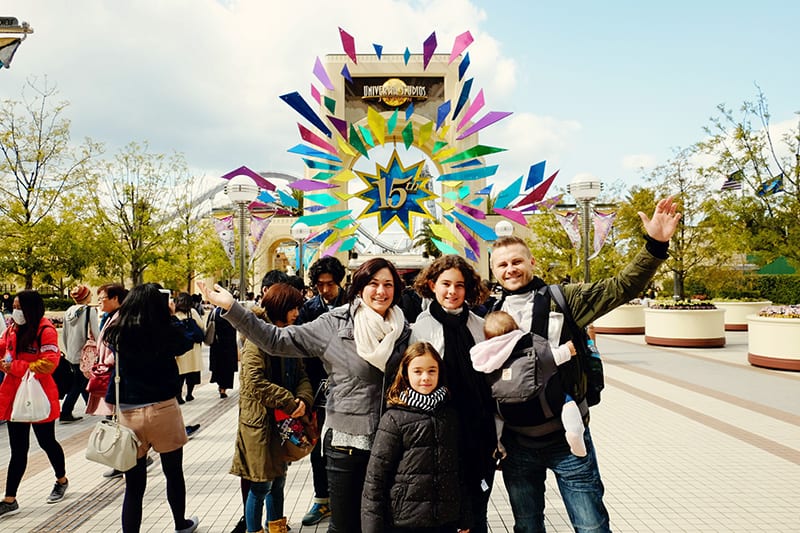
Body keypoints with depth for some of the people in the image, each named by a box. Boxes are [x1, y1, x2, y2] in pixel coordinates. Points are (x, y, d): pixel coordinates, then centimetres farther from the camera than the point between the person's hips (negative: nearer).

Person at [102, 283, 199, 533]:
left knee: (134, 485, 10)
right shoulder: (167, 334, -12)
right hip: (163, 411, -1)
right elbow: (187, 341, 7)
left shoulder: (117, 335, -6)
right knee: (173, 473, 20)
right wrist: (172, 316, 12)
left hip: (128, 415, 1)